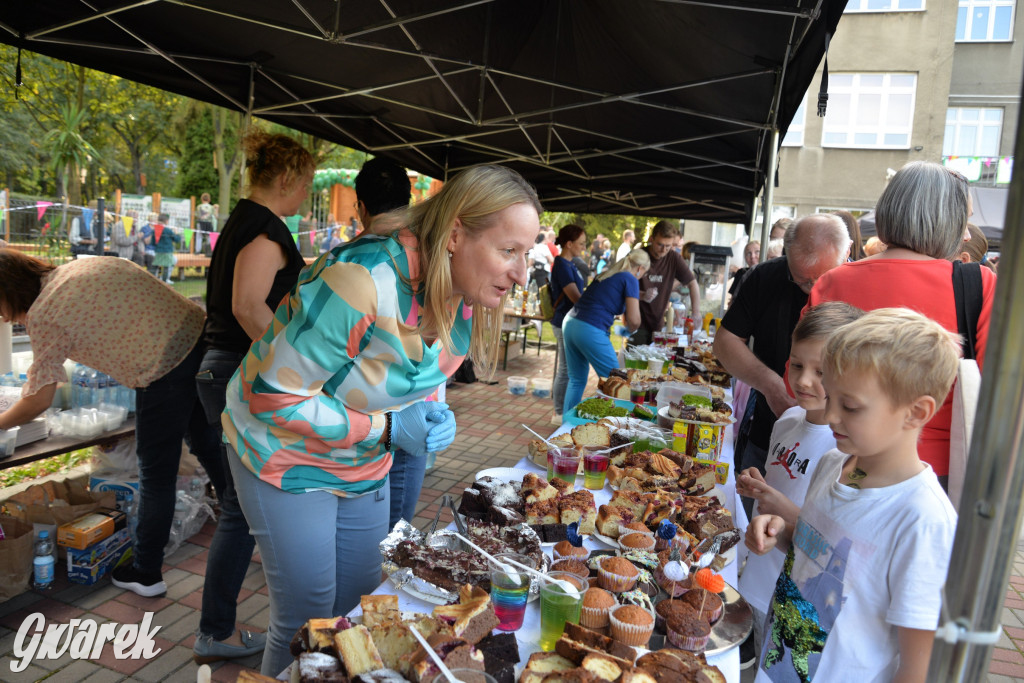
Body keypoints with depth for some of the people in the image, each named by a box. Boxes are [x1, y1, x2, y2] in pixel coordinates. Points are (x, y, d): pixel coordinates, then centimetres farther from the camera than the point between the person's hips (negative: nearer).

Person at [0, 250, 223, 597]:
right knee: (210, 447, 24)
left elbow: (37, 402, 2)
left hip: (166, 367, -8)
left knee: (155, 475, 9)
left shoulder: (43, 316, -4)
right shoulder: (81, 266, 16)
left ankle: (146, 574, 28)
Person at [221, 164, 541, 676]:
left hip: (365, 465, 7)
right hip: (286, 456, -6)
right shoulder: (362, 281, -36)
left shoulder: (465, 297, -11)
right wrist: (387, 429, -28)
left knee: (361, 606, 18)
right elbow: (273, 398, -29)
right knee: (305, 619, 6)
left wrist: (433, 414, -14)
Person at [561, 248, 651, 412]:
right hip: (590, 331, -8)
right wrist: (629, 329, 11)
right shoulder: (630, 280, -2)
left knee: (576, 380, 18)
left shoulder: (606, 273, 20)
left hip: (570, 323, 8)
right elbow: (634, 320, -9)